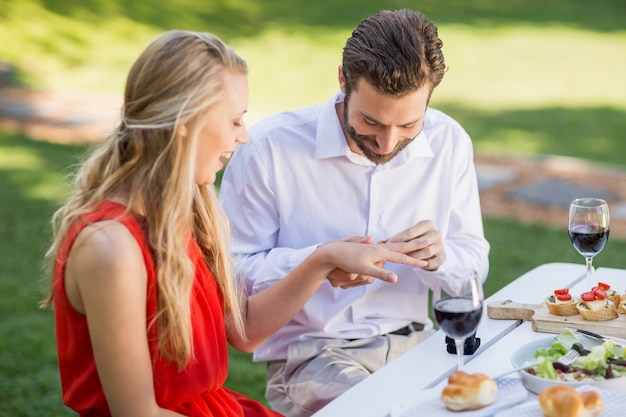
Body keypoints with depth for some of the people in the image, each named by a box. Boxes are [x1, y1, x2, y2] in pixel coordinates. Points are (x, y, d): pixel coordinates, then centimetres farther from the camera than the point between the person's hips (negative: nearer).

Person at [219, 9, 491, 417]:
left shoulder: (449, 142, -1)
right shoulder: (270, 147, -14)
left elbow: (476, 262, 6)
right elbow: (234, 270, -11)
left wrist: (439, 257, -17)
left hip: (411, 341, 4)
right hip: (310, 353, -4)